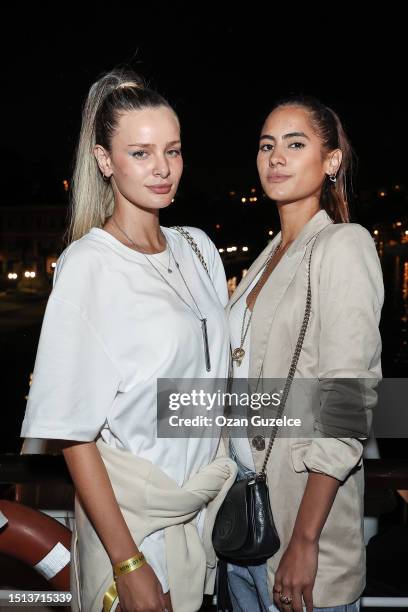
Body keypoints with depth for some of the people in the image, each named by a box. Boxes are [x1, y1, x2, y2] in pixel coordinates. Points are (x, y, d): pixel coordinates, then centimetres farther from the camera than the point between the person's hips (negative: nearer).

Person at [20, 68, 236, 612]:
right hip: (133, 512, -6)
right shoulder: (88, 265, -16)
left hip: (208, 502, 6)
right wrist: (128, 563, -18)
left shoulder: (197, 247, 2)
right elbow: (73, 433, -16)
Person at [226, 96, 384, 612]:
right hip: (242, 493, 7)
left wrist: (304, 541, -20)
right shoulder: (271, 254, 10)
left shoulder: (344, 245, -13)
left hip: (303, 504, -7)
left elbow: (348, 403, -19)